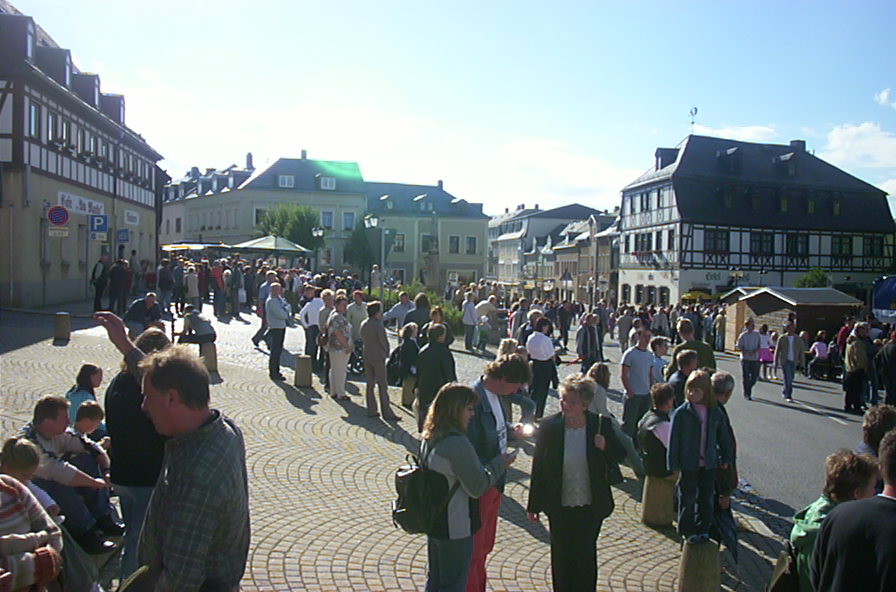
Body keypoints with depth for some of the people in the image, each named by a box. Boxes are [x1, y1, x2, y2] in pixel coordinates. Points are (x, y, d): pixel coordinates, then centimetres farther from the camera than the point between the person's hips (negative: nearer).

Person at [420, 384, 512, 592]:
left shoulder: (430, 438, 1)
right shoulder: (457, 443, -27)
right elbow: (477, 487, -20)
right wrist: (499, 464, -5)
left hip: (432, 519, 8)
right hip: (455, 527, -8)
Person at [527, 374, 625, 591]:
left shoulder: (601, 425, -9)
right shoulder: (550, 426, -10)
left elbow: (620, 455, 3)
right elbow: (538, 467, -5)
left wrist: (606, 447, -21)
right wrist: (534, 505, -1)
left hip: (590, 507, 0)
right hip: (559, 507, 0)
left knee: (585, 555, 12)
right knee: (561, 555, 14)